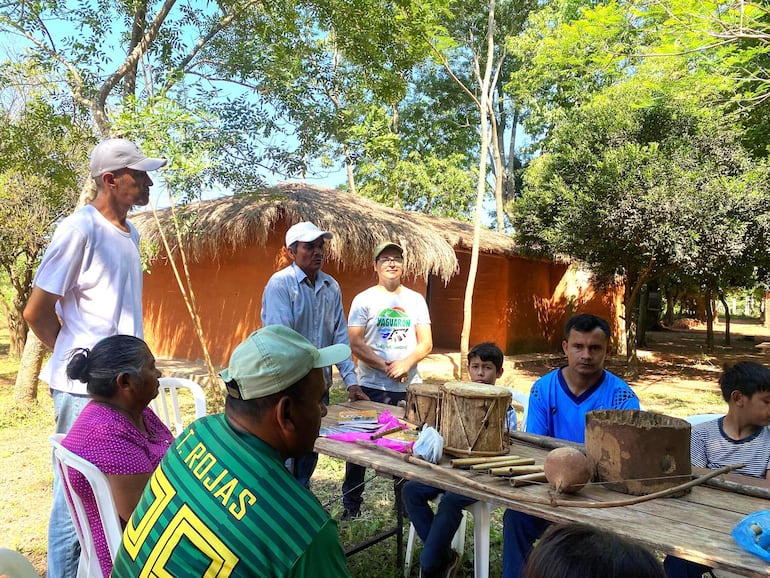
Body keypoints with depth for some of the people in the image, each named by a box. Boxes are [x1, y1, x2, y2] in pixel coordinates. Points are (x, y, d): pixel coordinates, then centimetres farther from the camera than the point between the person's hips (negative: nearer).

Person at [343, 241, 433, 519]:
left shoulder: (415, 300, 7)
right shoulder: (364, 299, -1)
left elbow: (426, 342, 3)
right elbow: (355, 343, -9)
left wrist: (405, 363, -15)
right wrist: (386, 367, -17)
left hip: (409, 387, 2)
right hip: (371, 387, -2)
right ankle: (351, 505, 21)